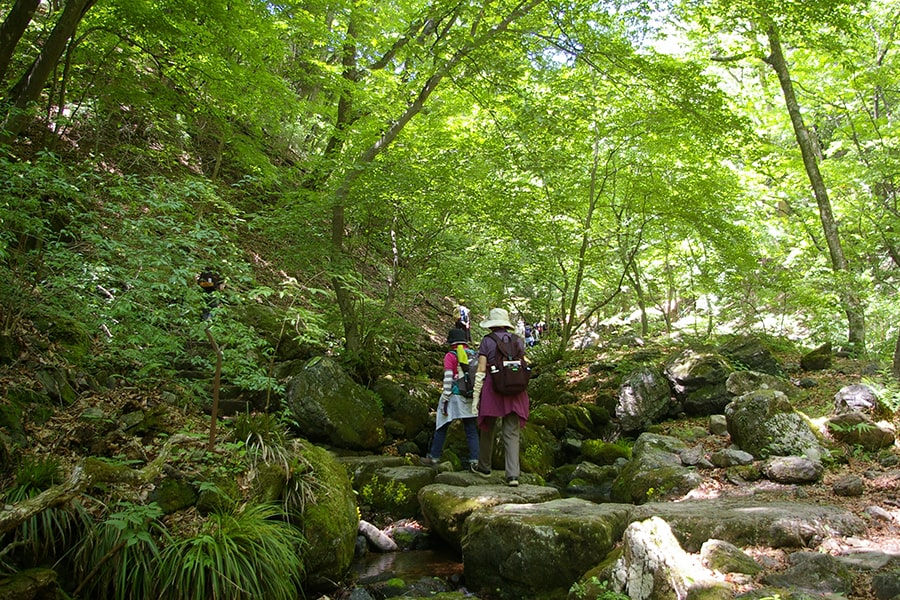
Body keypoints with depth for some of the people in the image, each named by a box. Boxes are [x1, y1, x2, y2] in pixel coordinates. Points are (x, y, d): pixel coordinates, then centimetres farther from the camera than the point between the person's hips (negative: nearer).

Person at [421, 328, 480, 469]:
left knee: (442, 427, 8)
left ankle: (433, 457, 15)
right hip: (471, 399, 4)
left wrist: (445, 400, -11)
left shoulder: (450, 356, -6)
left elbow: (448, 379, -13)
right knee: (471, 430, 9)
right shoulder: (475, 355, 9)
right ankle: (474, 460, 3)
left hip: (455, 396, -4)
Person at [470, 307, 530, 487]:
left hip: (492, 387, -2)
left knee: (487, 429, 16)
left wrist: (475, 397, -4)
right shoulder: (518, 340, 7)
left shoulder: (487, 341, -3)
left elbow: (481, 371, -7)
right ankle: (513, 475, -8)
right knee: (512, 433, 2)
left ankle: (484, 467, 31)